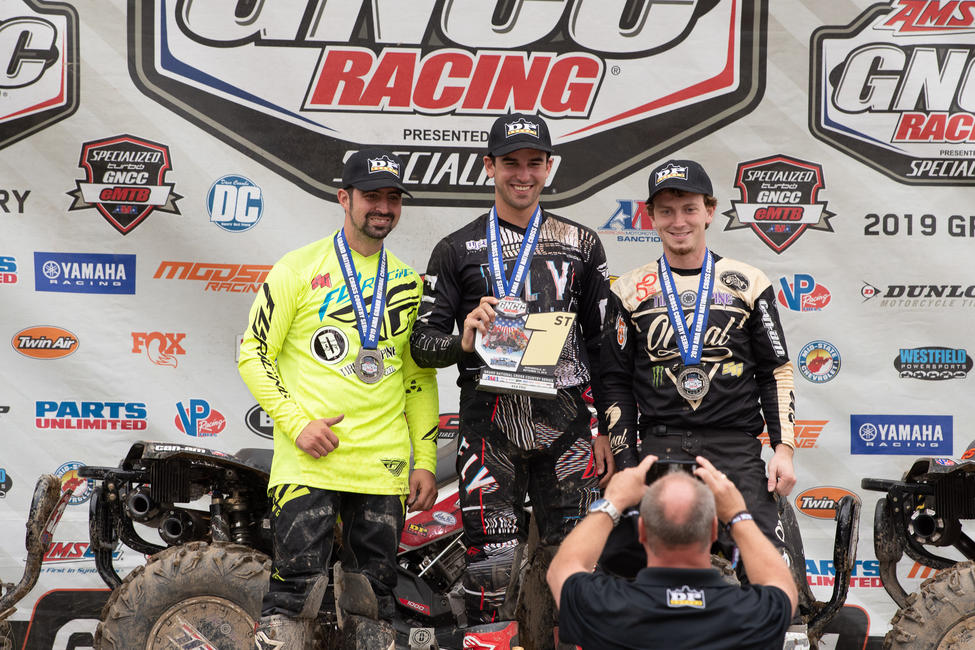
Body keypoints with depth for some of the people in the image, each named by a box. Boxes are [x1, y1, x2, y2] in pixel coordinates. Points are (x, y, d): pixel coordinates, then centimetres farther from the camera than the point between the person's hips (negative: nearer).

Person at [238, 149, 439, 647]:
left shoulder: (410, 283, 14)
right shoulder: (299, 269, 1)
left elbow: (420, 377, 18)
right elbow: (254, 354, -1)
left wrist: (425, 460, 11)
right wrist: (297, 422, -12)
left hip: (383, 467, 4)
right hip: (309, 461, -4)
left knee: (375, 598, 7)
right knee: (294, 591, -9)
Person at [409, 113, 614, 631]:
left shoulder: (581, 245, 12)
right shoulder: (457, 251, 8)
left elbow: (604, 345, 13)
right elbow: (422, 345, 6)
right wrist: (463, 341, -16)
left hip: (565, 425, 1)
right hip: (490, 427, -1)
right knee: (490, 564, -3)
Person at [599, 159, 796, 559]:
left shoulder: (748, 284, 8)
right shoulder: (630, 292, 9)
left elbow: (777, 372, 11)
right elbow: (615, 383, 10)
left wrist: (784, 448, 0)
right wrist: (625, 464, 2)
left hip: (736, 447, 0)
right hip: (659, 447, 1)